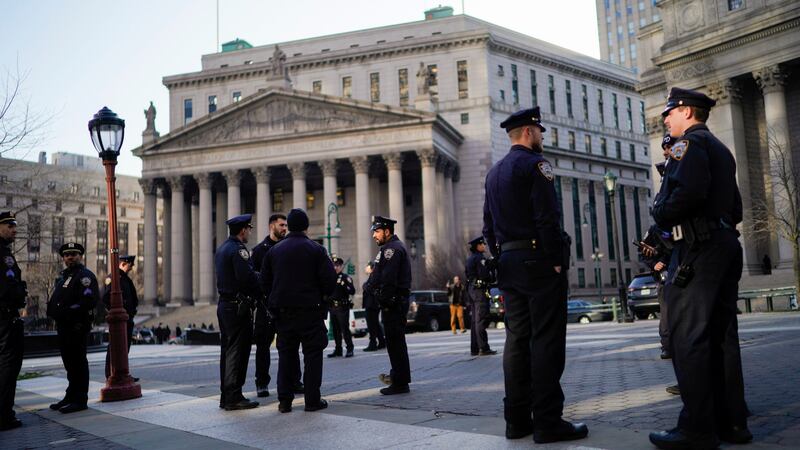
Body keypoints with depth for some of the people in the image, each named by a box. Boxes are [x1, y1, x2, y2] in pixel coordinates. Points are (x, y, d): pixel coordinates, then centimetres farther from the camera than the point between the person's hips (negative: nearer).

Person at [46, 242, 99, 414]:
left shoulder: (85, 276, -8)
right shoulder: (63, 276, 21)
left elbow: (90, 300, -21)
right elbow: (55, 300, 26)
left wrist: (66, 311, -22)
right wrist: (52, 310, 6)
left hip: (78, 327, -9)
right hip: (64, 326, 9)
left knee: (78, 363, -5)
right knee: (69, 363, 17)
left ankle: (80, 400, 0)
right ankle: (71, 396, 27)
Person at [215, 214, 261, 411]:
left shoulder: (222, 249, 17)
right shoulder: (238, 249, -14)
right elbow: (248, 277, -23)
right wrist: (262, 276, -5)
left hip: (224, 304, 10)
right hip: (238, 307, -10)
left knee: (228, 351, 13)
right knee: (237, 352, -5)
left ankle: (226, 396, 19)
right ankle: (234, 397, -2)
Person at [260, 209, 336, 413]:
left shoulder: (274, 250, 6)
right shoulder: (316, 250, -6)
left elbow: (264, 281, 7)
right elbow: (330, 280, -10)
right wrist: (322, 296, 9)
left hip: (283, 311, 4)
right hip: (310, 310, -4)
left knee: (286, 355, 11)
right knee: (312, 354, 4)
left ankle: (284, 401, 11)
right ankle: (312, 400, 4)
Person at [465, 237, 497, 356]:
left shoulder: (470, 258, 18)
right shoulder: (480, 258, -13)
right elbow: (484, 275, -20)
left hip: (471, 289, 10)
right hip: (480, 290, -10)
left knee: (475, 320, 11)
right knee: (481, 320, -9)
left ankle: (474, 348, 13)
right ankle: (483, 348, -10)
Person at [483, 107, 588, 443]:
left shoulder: (494, 173, 18)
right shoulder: (534, 163, -7)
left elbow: (488, 226, 17)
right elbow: (547, 217, -17)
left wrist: (502, 260, 18)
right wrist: (556, 261, -14)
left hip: (509, 264, 8)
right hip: (538, 262, -8)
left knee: (517, 339, 7)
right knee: (546, 340, -6)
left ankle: (517, 419, 9)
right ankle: (548, 422, -4)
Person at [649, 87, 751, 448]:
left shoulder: (690, 142, -5)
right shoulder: (720, 149, 24)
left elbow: (689, 190, -23)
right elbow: (735, 208, 23)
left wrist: (660, 216, -8)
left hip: (697, 248, -10)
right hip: (726, 243, 10)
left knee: (688, 338, -9)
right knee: (722, 335, 11)